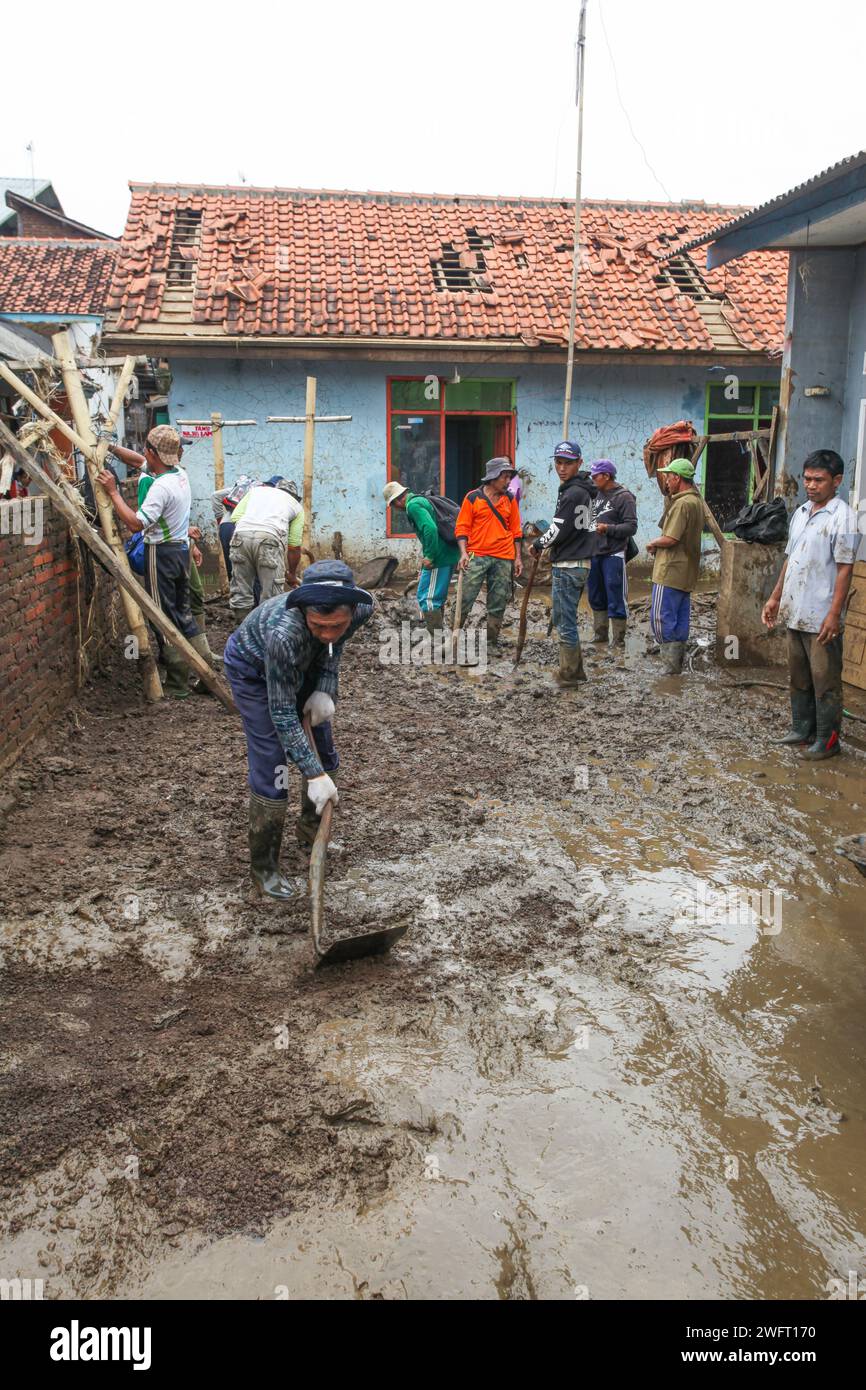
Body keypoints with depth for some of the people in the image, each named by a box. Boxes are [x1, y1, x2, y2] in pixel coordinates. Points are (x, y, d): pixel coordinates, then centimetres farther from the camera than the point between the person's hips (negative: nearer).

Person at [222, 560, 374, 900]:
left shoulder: (362, 610, -31)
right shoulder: (284, 632, -45)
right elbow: (282, 714, -34)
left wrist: (325, 690, -18)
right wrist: (314, 774, -34)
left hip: (300, 665, 6)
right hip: (252, 667, -6)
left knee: (324, 755, 13)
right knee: (270, 766, -11)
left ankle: (310, 827, 39)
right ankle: (263, 869, 4)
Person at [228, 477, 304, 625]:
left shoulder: (256, 489, 31)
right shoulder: (296, 505, 26)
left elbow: (235, 517, 15)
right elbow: (294, 546, 22)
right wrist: (292, 574, 34)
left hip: (241, 535, 3)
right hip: (270, 538, -3)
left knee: (240, 591, 13)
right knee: (271, 595, 5)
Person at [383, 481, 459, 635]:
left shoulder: (413, 505, -11)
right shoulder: (422, 500, 19)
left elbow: (430, 528, -27)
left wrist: (430, 557, -19)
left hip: (438, 558, -10)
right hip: (448, 555, 10)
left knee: (426, 598, -6)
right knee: (436, 597, 19)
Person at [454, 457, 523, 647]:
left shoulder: (510, 500, 10)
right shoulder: (473, 498, 0)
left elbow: (516, 531, 14)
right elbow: (462, 527, 0)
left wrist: (518, 558, 9)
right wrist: (464, 553, -12)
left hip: (504, 560, 3)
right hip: (477, 557, -3)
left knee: (498, 604, 6)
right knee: (465, 600, -6)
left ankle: (492, 642, 16)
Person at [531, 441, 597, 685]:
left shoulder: (573, 493, -17)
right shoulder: (581, 489, 14)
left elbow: (558, 531, -17)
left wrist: (537, 545, -1)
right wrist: (548, 545, 14)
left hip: (568, 566, -10)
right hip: (578, 562, 10)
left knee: (565, 622, -3)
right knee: (563, 619, 19)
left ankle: (568, 676, 4)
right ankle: (576, 670, 25)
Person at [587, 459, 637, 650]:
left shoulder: (624, 497, -9)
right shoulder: (596, 494, 10)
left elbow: (631, 527, -15)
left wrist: (607, 529, -23)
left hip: (613, 555, -7)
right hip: (594, 554, 7)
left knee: (616, 599, -3)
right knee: (596, 597, 16)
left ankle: (618, 641, 4)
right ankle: (600, 634, 29)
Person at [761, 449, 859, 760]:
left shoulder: (842, 516, -12)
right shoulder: (801, 513, 12)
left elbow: (844, 569, -15)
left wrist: (834, 614, -20)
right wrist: (775, 598, 16)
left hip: (821, 617, -8)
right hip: (795, 613, 8)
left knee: (825, 681, 1)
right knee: (798, 677, 17)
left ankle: (827, 740, 11)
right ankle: (802, 730, 29)